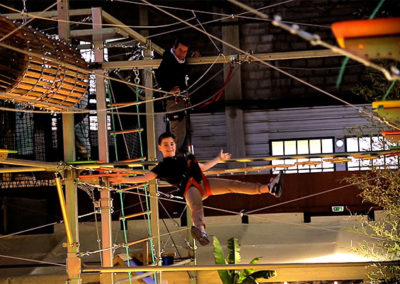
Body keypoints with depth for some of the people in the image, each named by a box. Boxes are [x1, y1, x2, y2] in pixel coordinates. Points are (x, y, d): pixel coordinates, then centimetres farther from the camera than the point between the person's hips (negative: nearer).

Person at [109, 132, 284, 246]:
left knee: (232, 184, -6)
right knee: (196, 206, -40)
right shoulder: (162, 167, 15)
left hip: (203, 183, 7)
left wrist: (219, 159, 54)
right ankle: (200, 229, -73)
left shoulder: (184, 160, 33)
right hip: (189, 189, -7)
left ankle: (268, 188, -11)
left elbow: (203, 167, 45)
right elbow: (146, 177, 4)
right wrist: (125, 180, -9)